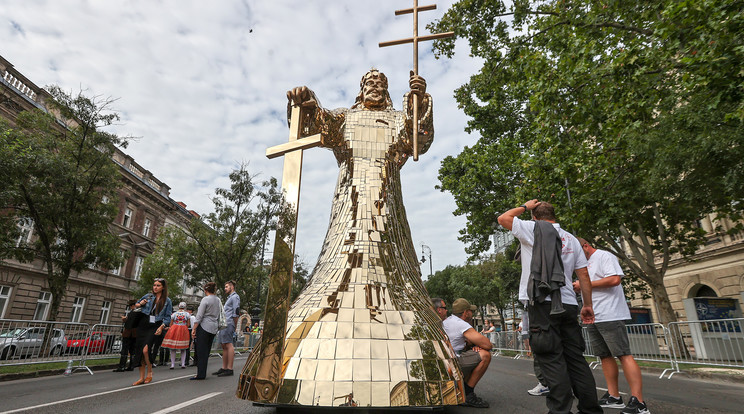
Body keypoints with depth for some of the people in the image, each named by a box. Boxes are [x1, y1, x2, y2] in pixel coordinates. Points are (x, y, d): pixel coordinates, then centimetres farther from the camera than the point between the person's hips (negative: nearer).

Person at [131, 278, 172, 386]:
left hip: (155, 327, -4)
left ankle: (150, 372, 3)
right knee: (139, 351, 3)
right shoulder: (148, 296, 8)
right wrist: (140, 304, -1)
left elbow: (168, 317, 0)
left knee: (145, 350, -20)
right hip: (143, 325, 4)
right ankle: (141, 378, 15)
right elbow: (136, 305, 22)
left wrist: (161, 327, -14)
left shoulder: (167, 300, 2)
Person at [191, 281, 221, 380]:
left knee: (201, 351, -2)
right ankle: (203, 373, 17)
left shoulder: (205, 299, -9)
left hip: (204, 326, -7)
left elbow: (199, 316, -12)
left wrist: (194, 328, -8)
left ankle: (201, 374, -2)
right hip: (213, 328, 7)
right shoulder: (218, 301, 13)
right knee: (207, 351, 12)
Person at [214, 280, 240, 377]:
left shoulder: (235, 297, -5)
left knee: (229, 345, -11)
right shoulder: (229, 298, 25)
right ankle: (224, 368, 15)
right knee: (224, 346, 10)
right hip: (224, 325, 10)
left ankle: (229, 369, -11)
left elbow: (236, 313, -12)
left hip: (229, 324, -10)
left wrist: (234, 327, -14)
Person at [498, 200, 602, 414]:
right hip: (568, 305, 6)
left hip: (542, 302, -6)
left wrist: (525, 206, 21)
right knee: (576, 358, 12)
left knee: (551, 358, -4)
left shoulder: (533, 229, 0)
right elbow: (584, 275, 14)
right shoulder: (571, 239, 16)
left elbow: (503, 218, 8)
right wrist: (588, 305, 19)